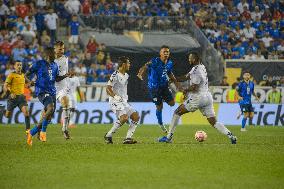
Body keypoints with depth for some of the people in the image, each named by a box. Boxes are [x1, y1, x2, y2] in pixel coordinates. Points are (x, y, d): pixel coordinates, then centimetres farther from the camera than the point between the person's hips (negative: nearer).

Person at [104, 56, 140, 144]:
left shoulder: (126, 75, 14)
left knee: (136, 117, -2)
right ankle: (108, 135, -14)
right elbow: (108, 88, -17)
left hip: (124, 101, 9)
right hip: (115, 101, -9)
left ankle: (128, 138, -2)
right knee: (124, 117, -27)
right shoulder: (115, 75, -13)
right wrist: (115, 96, -31)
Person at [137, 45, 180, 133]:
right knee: (159, 106, 3)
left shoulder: (169, 63, 0)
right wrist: (140, 74, -51)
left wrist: (176, 84, 17)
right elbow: (146, 67, -30)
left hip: (164, 85, 5)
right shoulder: (155, 61, -20)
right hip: (154, 87, -5)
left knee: (172, 103, -2)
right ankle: (160, 124, 25)